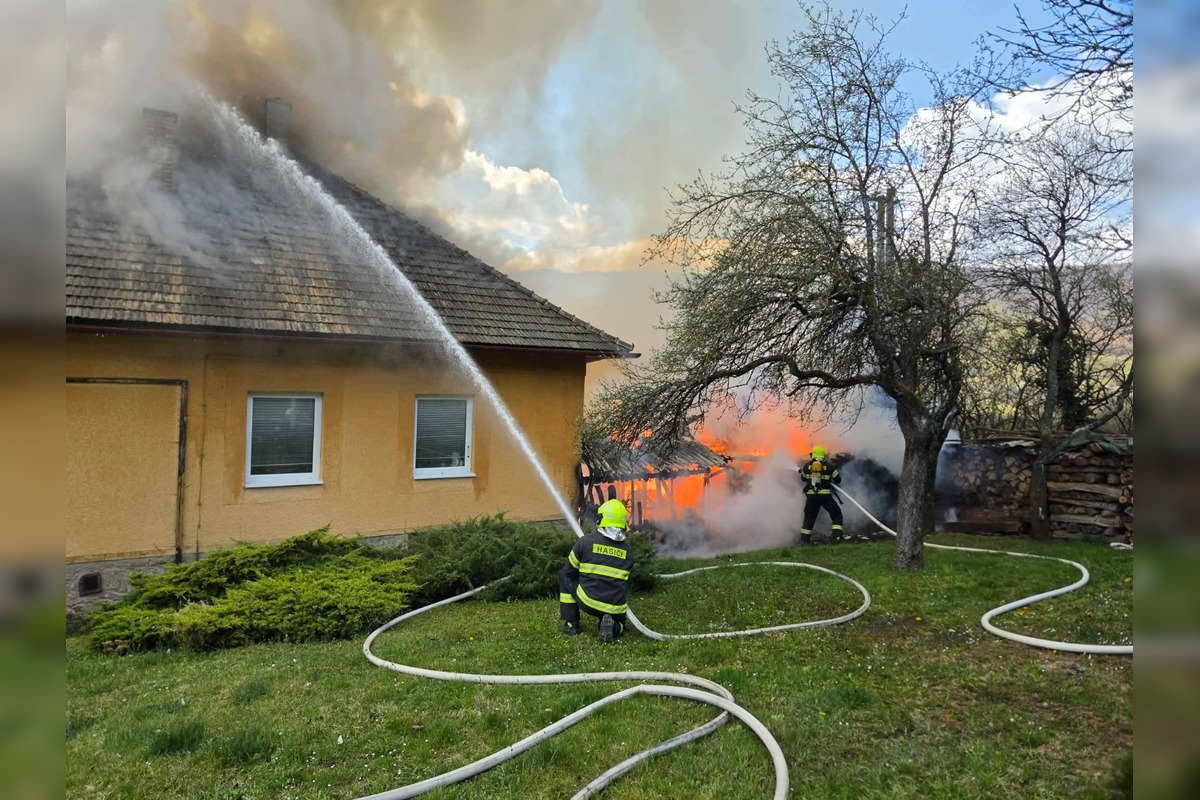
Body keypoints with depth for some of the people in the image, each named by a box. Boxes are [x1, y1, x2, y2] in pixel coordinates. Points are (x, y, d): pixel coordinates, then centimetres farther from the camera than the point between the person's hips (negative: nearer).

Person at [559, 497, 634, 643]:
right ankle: (612, 626, -2)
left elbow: (568, 571, 10)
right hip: (615, 609, 2)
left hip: (588, 602, -2)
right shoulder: (628, 550, 6)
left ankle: (570, 624, 19)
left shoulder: (586, 541, -3)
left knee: (564, 576, 22)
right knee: (619, 623, 36)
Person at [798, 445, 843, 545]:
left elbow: (803, 478, 19)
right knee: (836, 515, 11)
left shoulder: (807, 466, 4)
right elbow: (838, 480, 5)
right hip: (825, 495, -2)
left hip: (811, 495, 2)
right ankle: (837, 535, -2)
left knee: (809, 517, 14)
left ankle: (804, 539, 12)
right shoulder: (828, 466, 0)